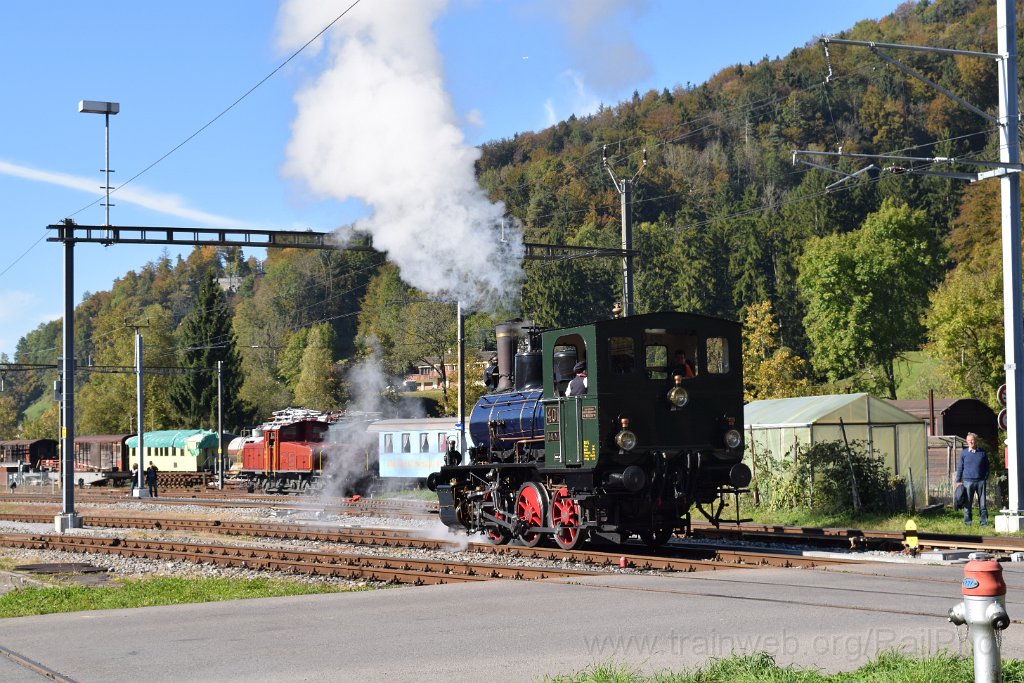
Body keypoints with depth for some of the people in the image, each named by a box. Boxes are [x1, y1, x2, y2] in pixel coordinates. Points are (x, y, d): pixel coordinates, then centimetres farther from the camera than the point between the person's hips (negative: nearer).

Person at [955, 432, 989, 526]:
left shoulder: (982, 453, 7)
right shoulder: (964, 453, 5)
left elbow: (986, 467, 14)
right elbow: (960, 467, 7)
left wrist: (986, 477, 5)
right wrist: (958, 481, 4)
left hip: (980, 481, 1)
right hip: (968, 481, -1)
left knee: (982, 503, 2)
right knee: (967, 503, 0)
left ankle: (984, 521, 8)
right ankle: (967, 522, 5)